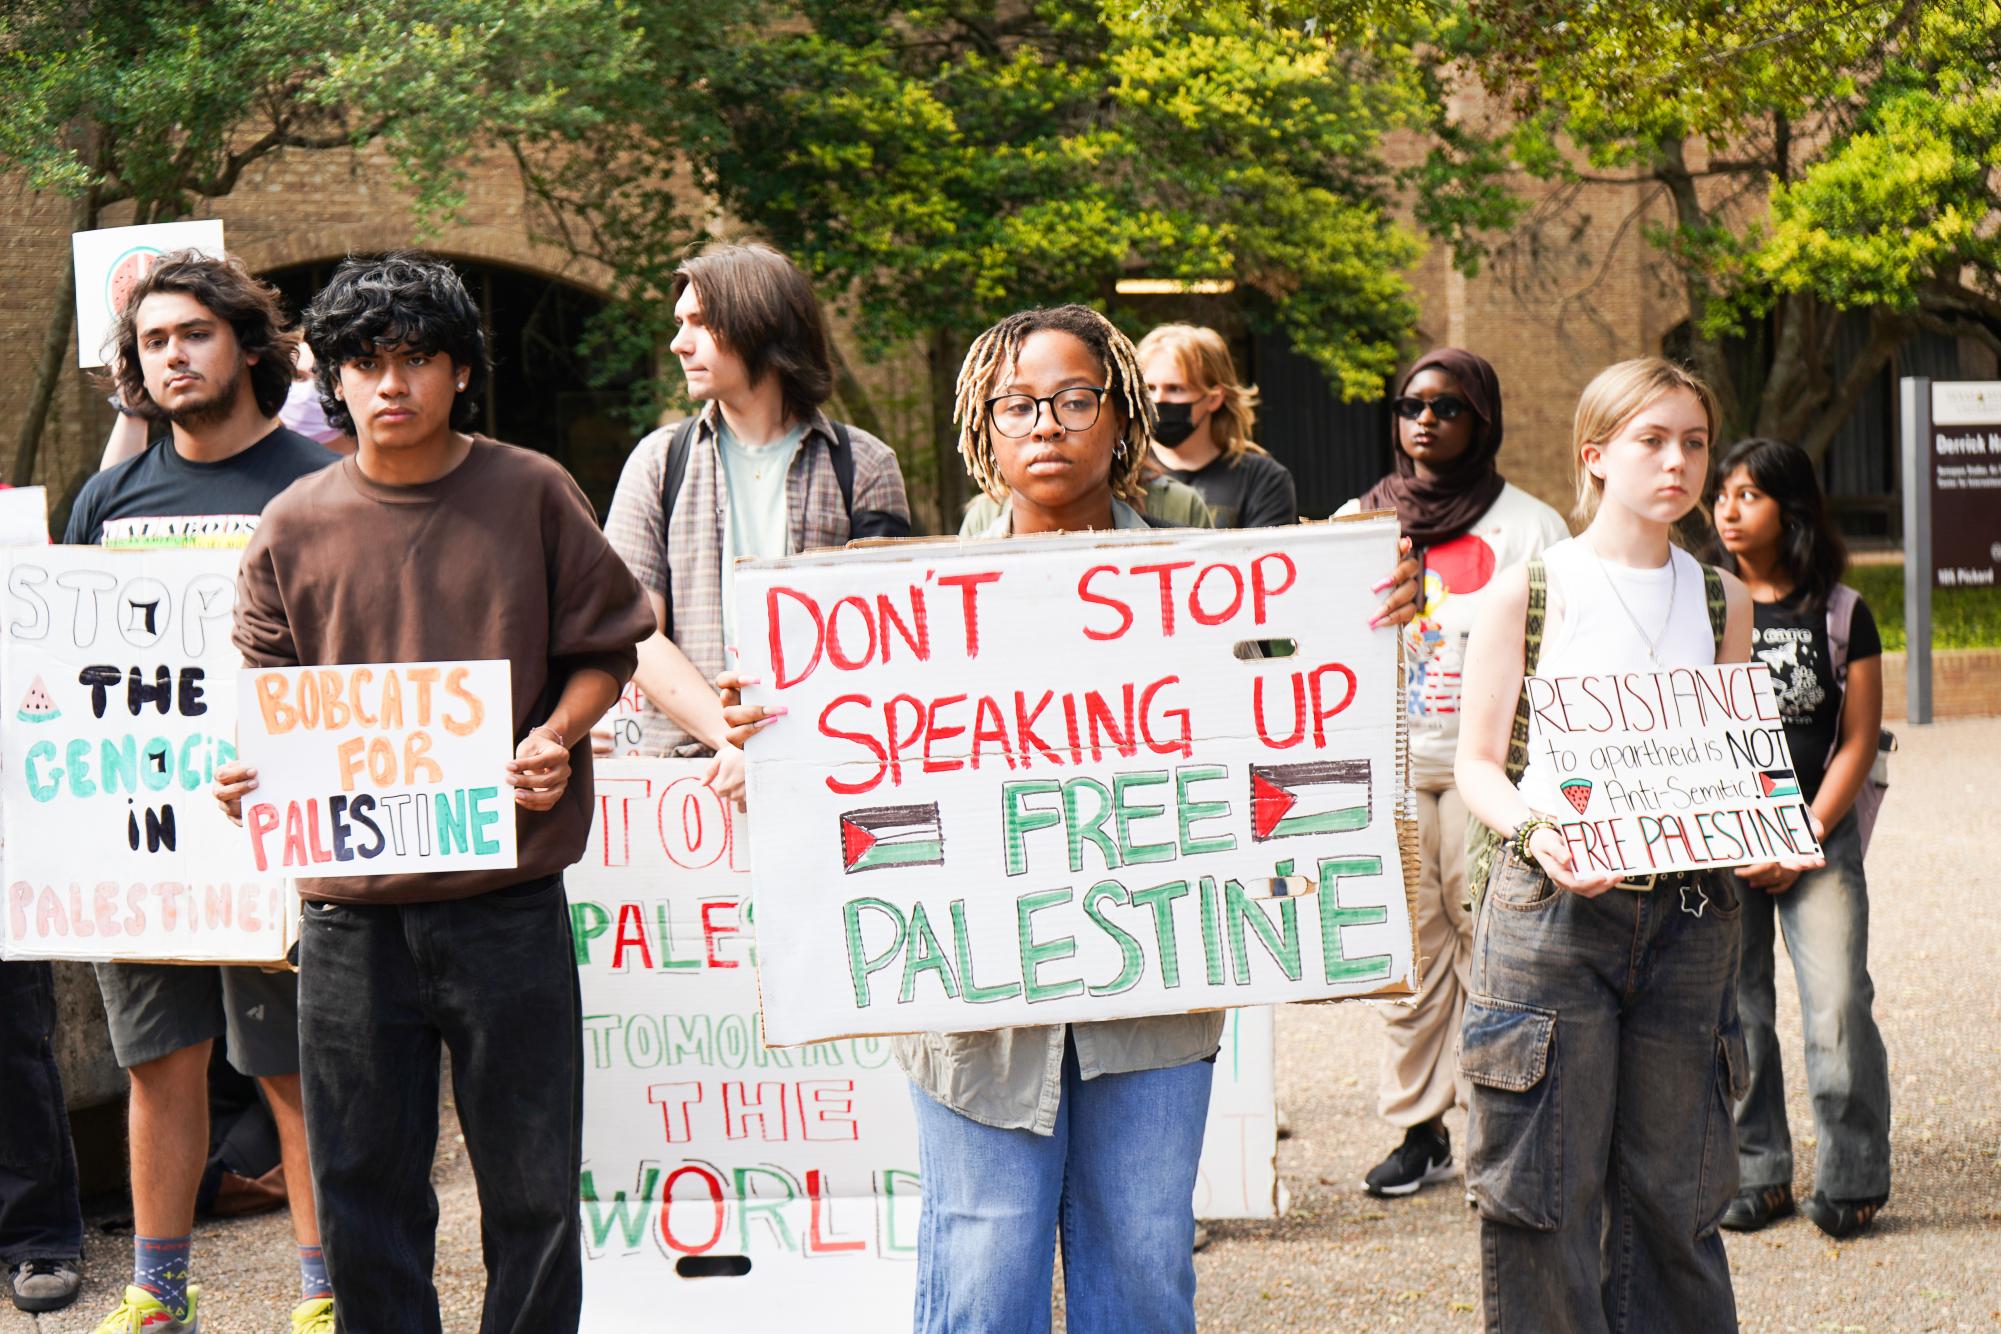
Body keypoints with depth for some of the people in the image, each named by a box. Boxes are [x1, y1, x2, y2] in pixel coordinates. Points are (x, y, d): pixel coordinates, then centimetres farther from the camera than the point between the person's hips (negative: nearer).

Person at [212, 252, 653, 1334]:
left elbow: (604, 647, 9)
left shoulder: (530, 495, 3)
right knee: (364, 1187, 7)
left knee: (532, 1183, 4)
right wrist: (243, 772, -10)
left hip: (509, 898, -1)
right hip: (351, 909, 2)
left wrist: (557, 737, -9)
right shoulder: (294, 528, 6)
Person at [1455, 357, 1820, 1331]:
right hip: (1552, 908, -3)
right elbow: (1477, 764, -1)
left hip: (1688, 912, 3)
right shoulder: (1528, 590, 0)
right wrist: (1536, 832, -20)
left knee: (1673, 1192, 7)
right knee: (1547, 1188, -3)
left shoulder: (1721, 600, 11)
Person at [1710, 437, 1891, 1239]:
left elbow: (1857, 742, 2)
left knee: (1837, 1012, -10)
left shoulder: (1841, 614, 3)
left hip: (1819, 838, -2)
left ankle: (1852, 1179, 3)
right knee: (1733, 1013, 2)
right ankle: (1758, 1174, 14)